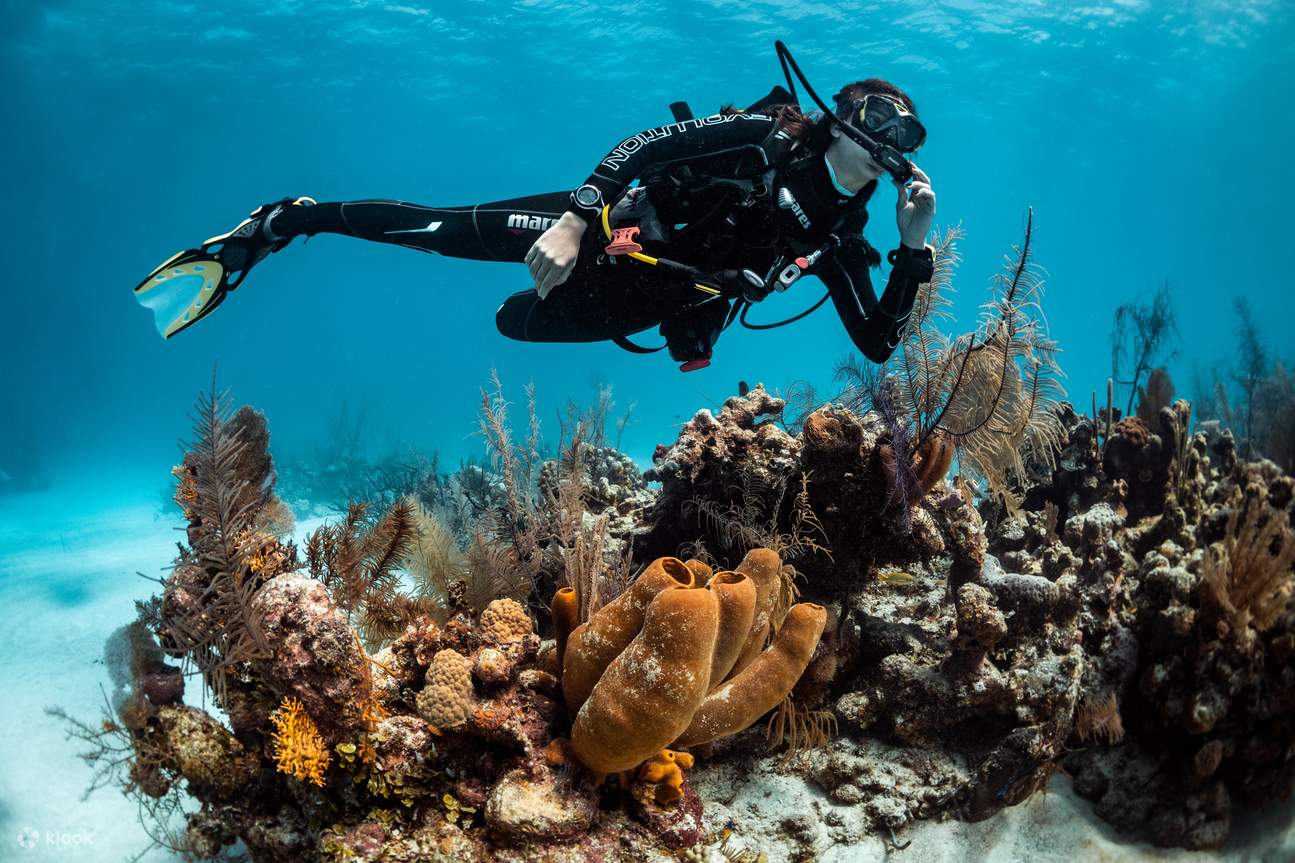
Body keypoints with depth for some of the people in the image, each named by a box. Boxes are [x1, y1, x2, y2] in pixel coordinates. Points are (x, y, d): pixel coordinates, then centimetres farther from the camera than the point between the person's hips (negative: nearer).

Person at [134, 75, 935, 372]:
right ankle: (288, 220, -2)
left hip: (631, 307, 5)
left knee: (513, 320, 16)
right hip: (609, 234, -5)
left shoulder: (836, 241, -1)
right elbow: (646, 142, -22)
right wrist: (576, 217, -37)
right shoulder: (765, 138, -14)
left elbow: (880, 345, -3)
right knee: (449, 228, -20)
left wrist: (914, 248, -15)